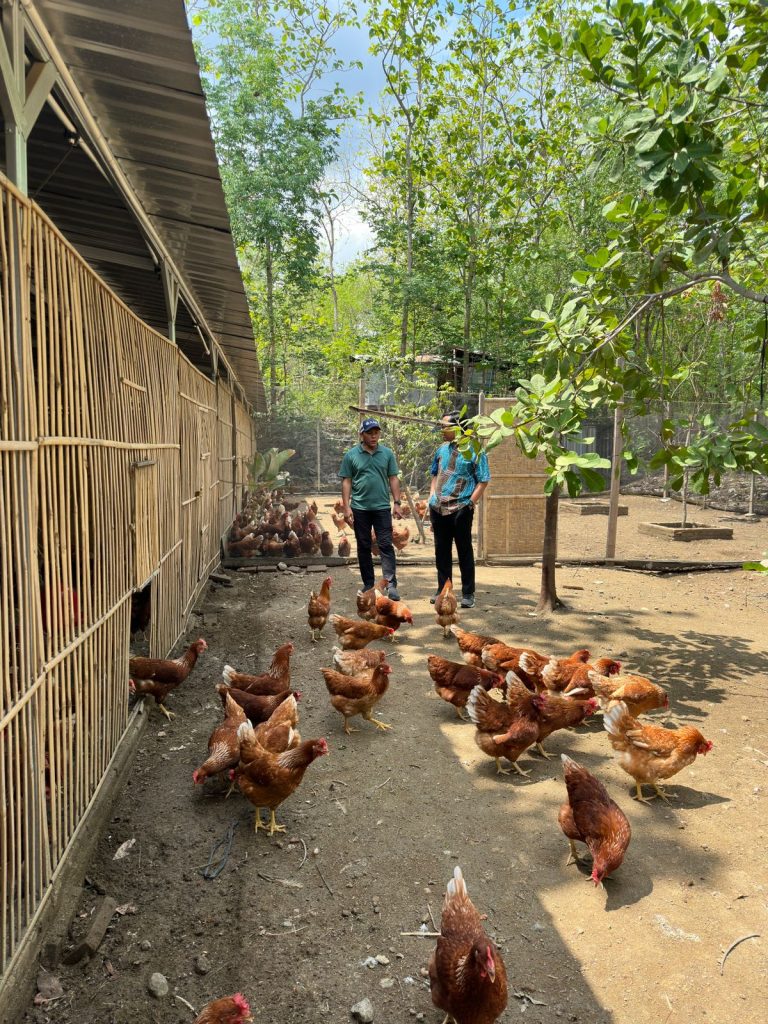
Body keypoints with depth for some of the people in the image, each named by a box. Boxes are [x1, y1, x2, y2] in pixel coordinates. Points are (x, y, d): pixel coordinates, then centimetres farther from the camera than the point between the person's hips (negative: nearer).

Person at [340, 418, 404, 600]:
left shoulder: (387, 453, 4)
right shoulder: (351, 455, 1)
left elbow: (393, 479, 6)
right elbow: (346, 482, 1)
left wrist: (397, 503, -1)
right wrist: (347, 507, -5)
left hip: (382, 507, 0)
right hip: (359, 508, 0)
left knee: (386, 545, -5)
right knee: (364, 547, 9)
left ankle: (391, 584, -7)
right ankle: (368, 584, 19)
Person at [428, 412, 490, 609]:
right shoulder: (442, 449, 10)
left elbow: (483, 480, -7)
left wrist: (470, 503, -12)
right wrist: (432, 497, 9)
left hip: (461, 509, -5)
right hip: (438, 509, 6)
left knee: (465, 552, 3)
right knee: (441, 551, 12)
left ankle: (468, 594, 11)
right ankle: (443, 590, 24)